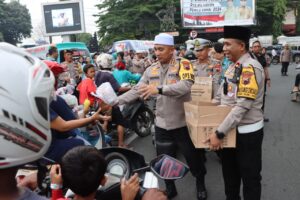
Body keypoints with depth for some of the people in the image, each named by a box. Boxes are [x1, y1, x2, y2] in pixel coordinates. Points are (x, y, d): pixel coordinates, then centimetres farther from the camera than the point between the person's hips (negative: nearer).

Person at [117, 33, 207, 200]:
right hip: (162, 124, 4)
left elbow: (185, 86, -29)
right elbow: (136, 91, 3)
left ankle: (200, 184, 41)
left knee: (193, 157, 14)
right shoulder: (151, 70, 4)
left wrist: (159, 89, -41)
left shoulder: (183, 64, -11)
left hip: (183, 122, -4)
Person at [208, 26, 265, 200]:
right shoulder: (234, 66, 6)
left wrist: (219, 133, -26)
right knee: (230, 171, 23)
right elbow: (222, 95, 16)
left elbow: (242, 107, -28)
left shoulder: (250, 67, -22)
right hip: (231, 129, 9)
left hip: (247, 132, -8)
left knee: (250, 176, 10)